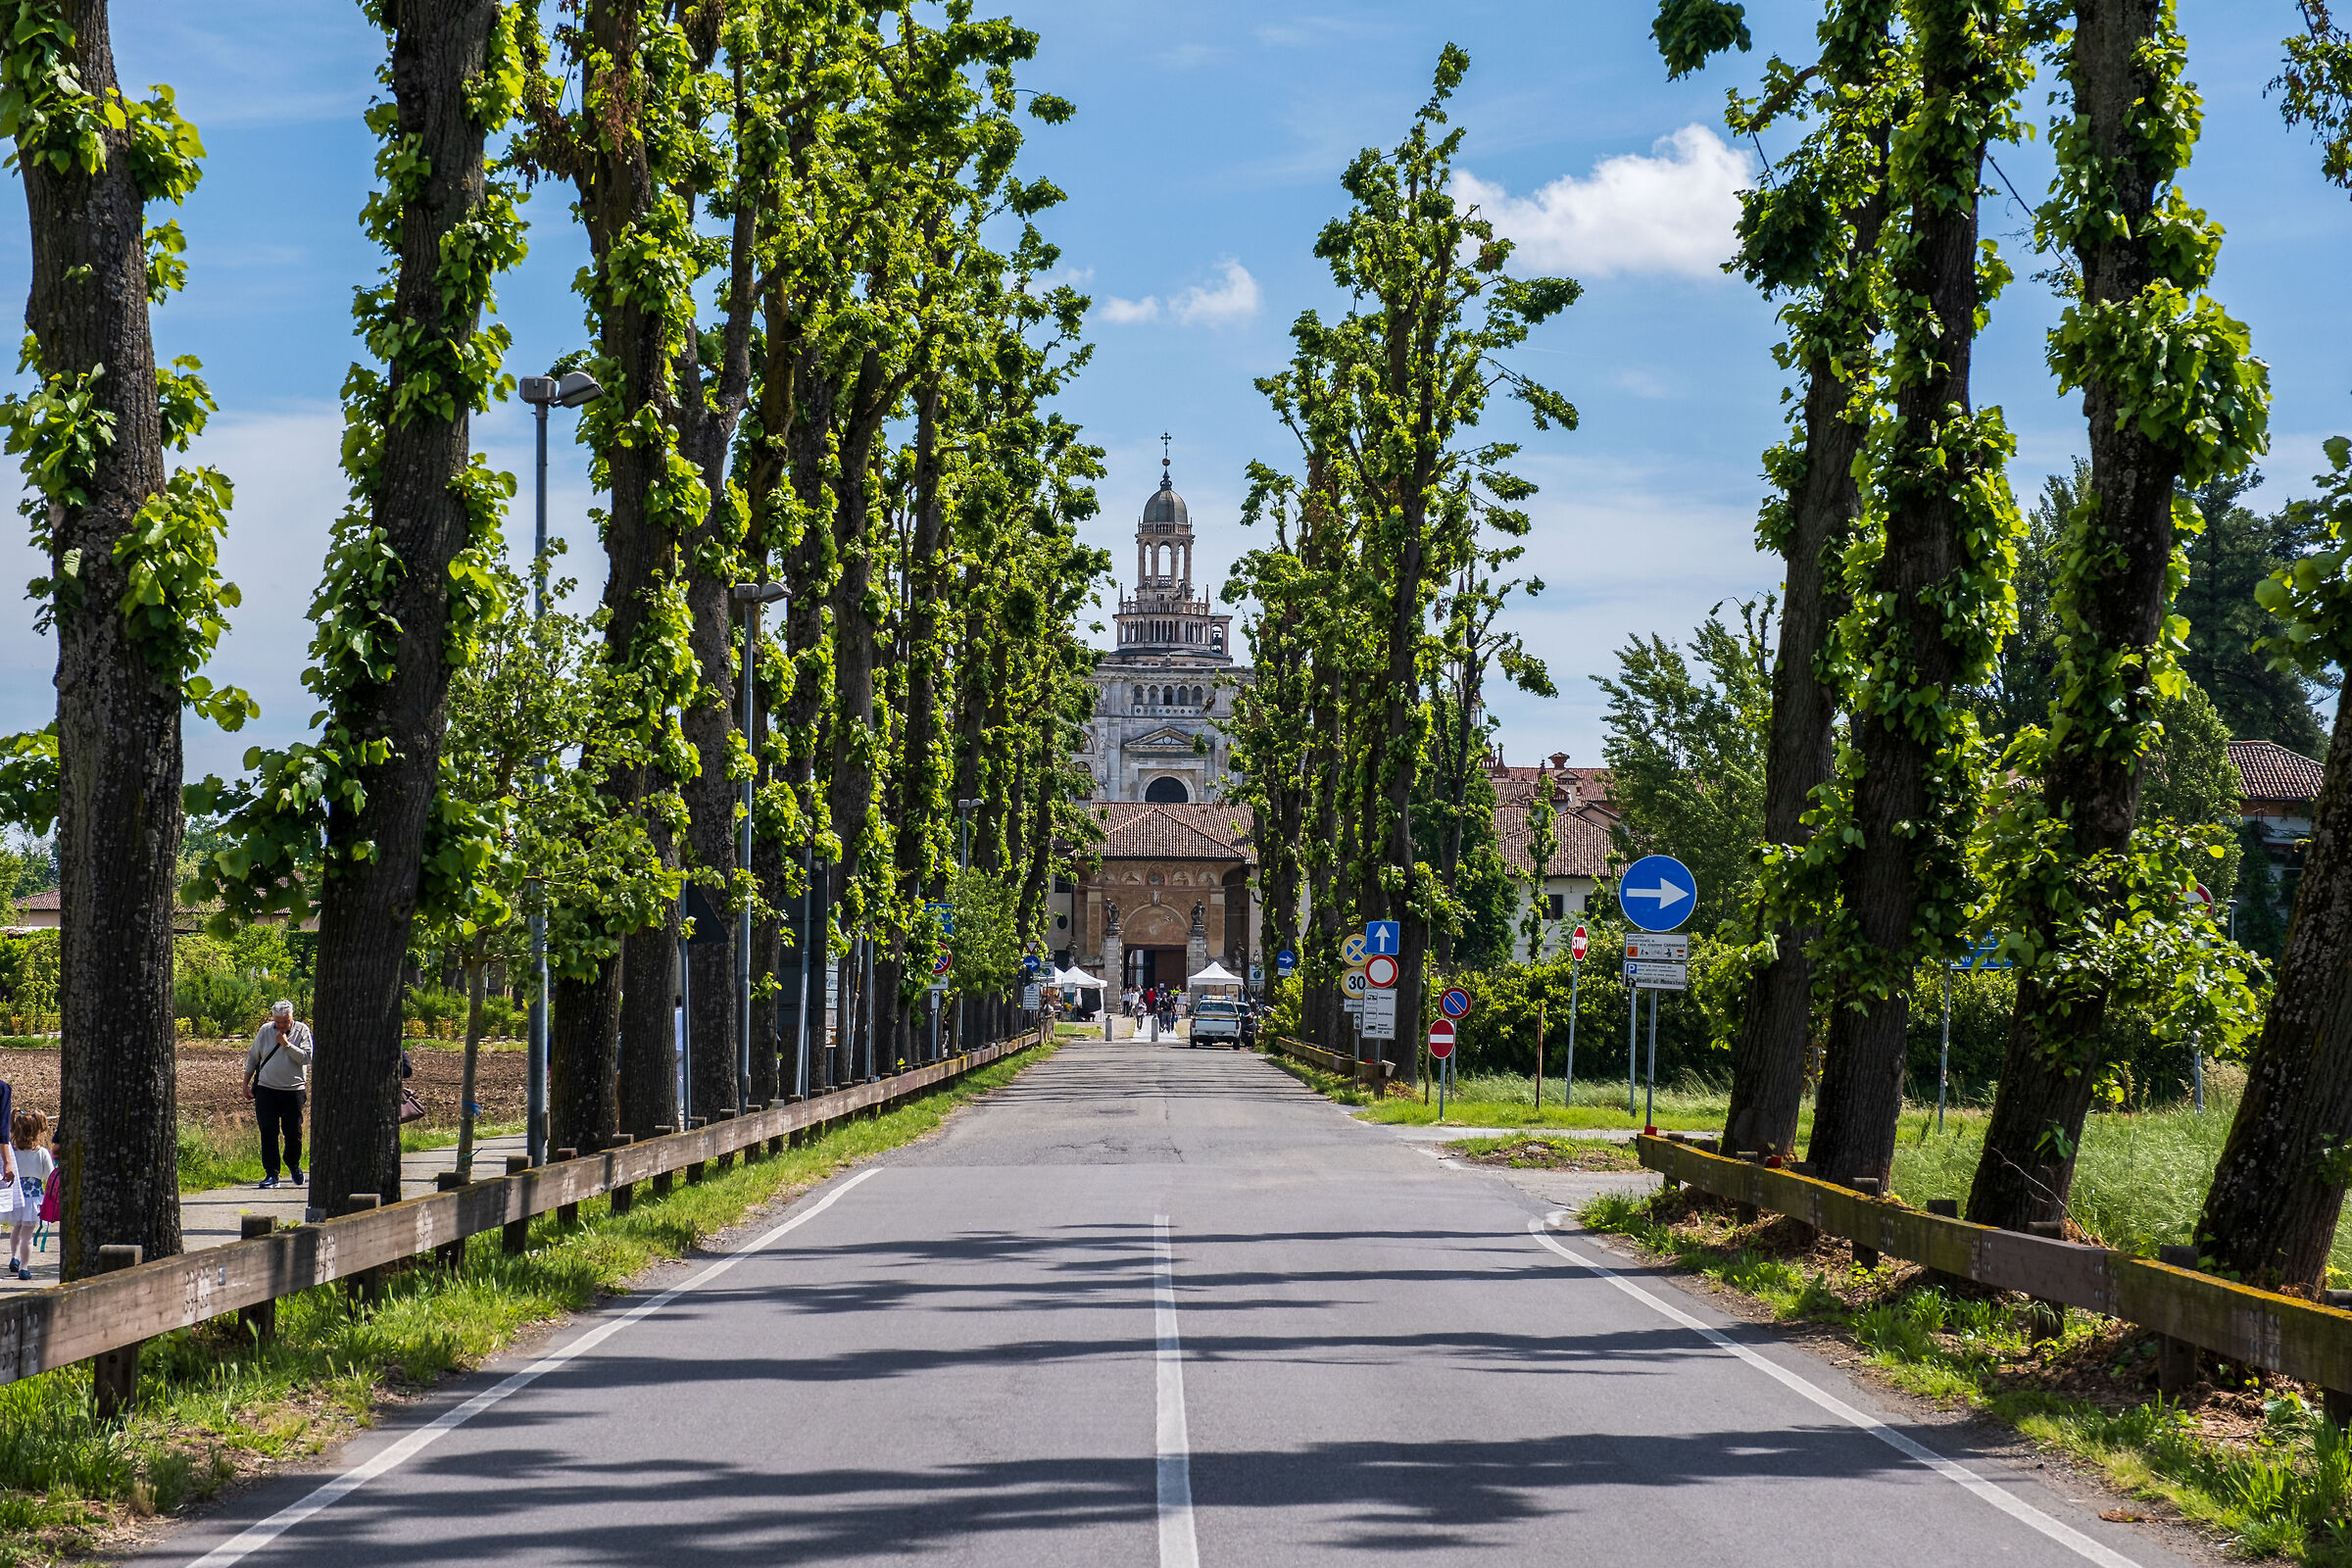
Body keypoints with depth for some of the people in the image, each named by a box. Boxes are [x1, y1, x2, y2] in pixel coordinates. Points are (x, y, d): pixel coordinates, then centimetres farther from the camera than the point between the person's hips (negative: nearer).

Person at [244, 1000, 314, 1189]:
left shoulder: (302, 1031, -1)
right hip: (266, 1089, 1)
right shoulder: (265, 1031, 5)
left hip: (293, 1090, -1)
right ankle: (271, 1174, 1)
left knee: (293, 1131, 4)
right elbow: (252, 1058, 14)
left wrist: (286, 1044, -18)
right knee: (268, 1132, -3)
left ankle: (293, 1163, 32)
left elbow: (306, 1058, -12)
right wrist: (246, 1084, 12)